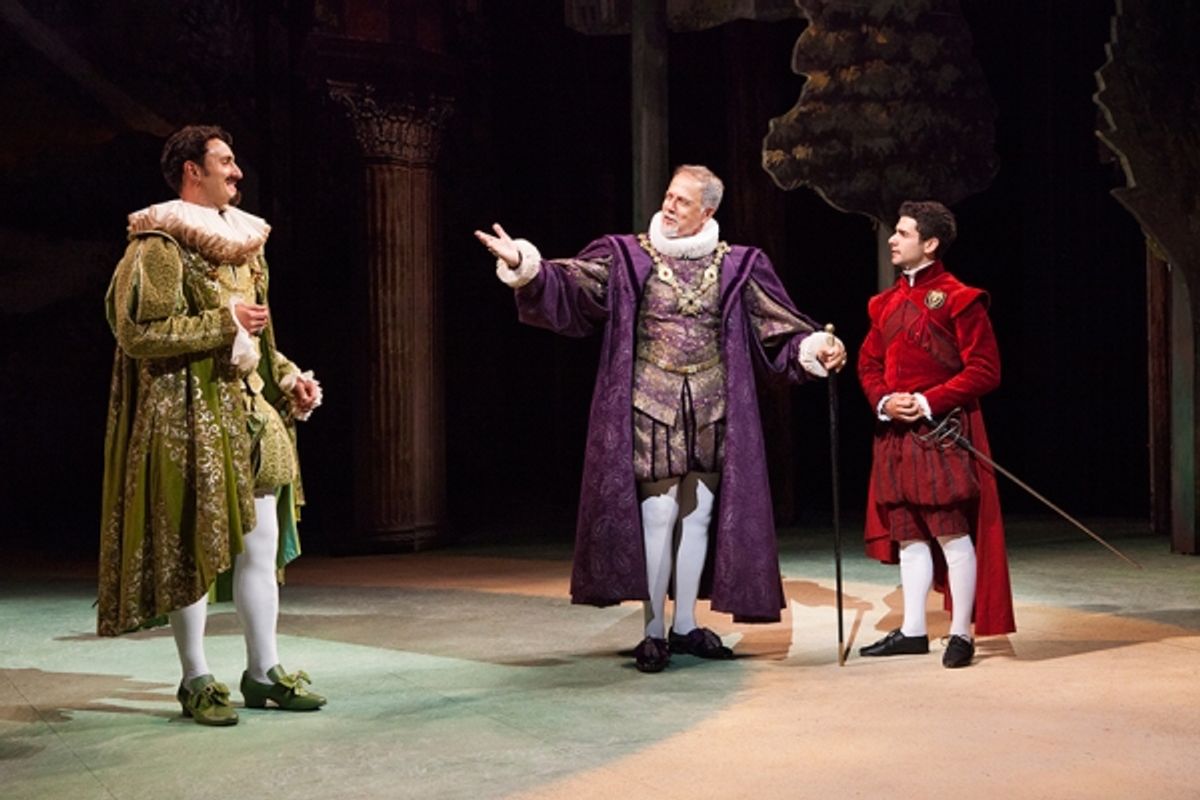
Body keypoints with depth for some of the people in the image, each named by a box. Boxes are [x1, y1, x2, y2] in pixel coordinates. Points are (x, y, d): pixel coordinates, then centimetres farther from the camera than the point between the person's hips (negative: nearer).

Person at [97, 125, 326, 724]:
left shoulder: (242, 242, 16)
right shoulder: (159, 244, -8)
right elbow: (136, 332, -17)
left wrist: (289, 379, 8)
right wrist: (222, 322, -15)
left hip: (249, 412, 8)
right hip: (190, 416, -8)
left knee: (262, 545, 7)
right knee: (193, 549, -2)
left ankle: (263, 672, 15)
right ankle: (196, 680, 9)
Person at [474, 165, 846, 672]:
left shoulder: (737, 266, 5)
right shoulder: (627, 257, 0)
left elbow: (777, 326, 6)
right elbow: (567, 285, -10)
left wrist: (815, 346, -11)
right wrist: (525, 264, -26)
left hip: (712, 412, 3)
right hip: (652, 409, -3)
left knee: (700, 516, 8)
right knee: (657, 516, -4)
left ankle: (685, 625, 20)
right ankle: (654, 630, 7)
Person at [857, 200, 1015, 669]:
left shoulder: (959, 300, -7)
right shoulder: (886, 303, 15)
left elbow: (984, 370, -10)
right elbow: (869, 364, 18)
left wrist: (929, 401, -16)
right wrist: (883, 400, -2)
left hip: (943, 432, -7)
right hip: (896, 433, 7)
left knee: (952, 532, -5)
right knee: (908, 536, 10)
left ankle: (961, 634, 2)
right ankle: (913, 631, 16)